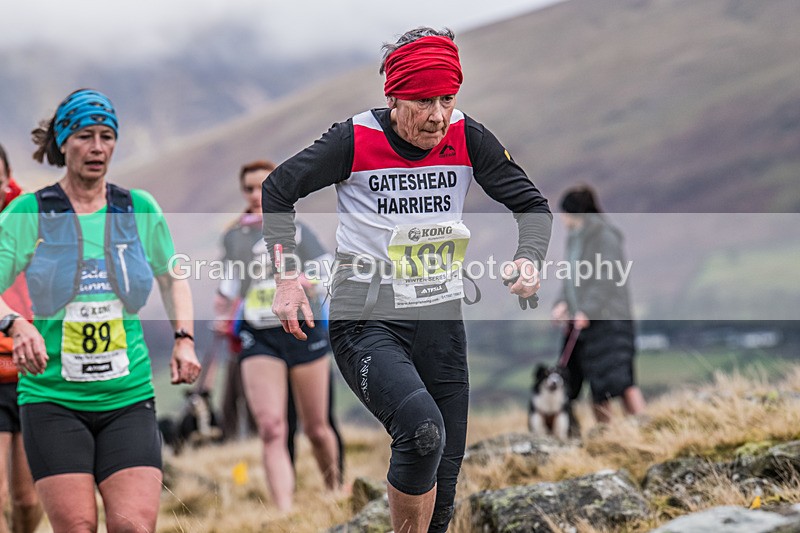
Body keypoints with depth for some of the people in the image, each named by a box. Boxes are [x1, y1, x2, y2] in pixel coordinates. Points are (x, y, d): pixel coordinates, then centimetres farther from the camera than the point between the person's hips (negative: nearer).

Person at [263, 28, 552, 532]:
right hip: (366, 323, -4)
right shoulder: (355, 140, -10)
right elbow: (278, 191, 2)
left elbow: (532, 204, 7)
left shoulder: (468, 138, -2)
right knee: (423, 430, -32)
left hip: (441, 321, 4)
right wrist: (288, 276, -7)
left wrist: (529, 259, -12)